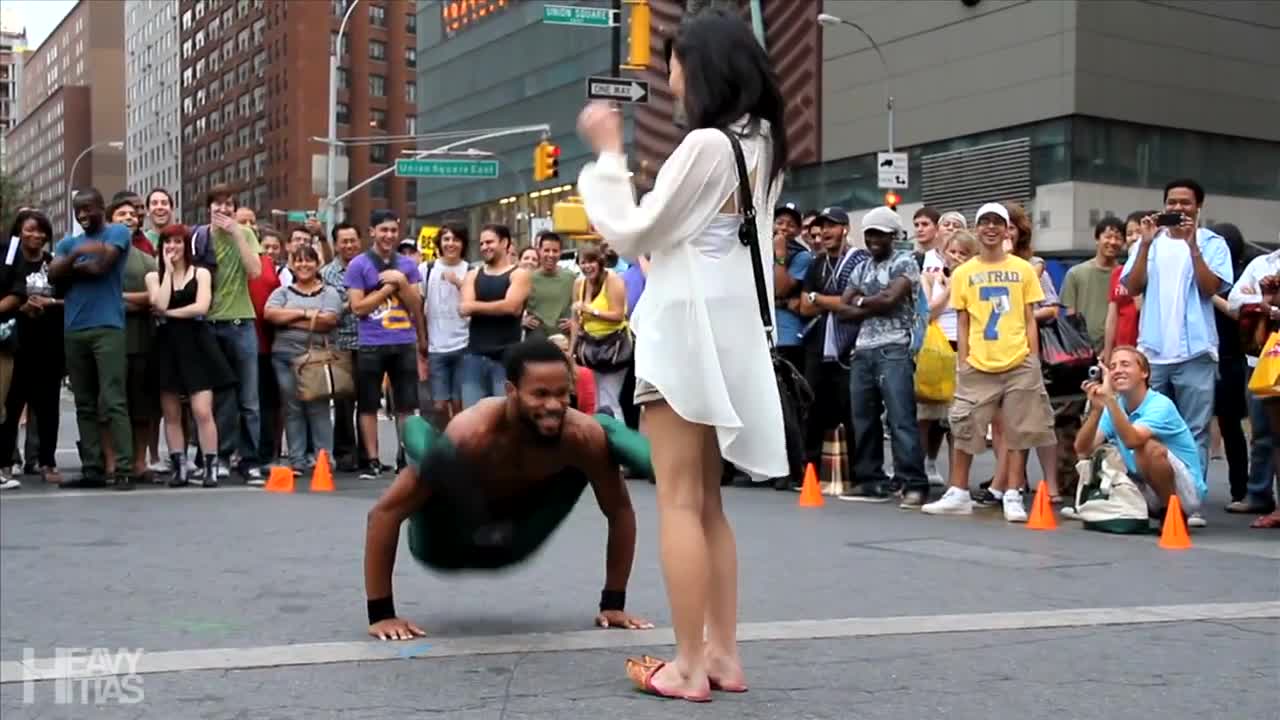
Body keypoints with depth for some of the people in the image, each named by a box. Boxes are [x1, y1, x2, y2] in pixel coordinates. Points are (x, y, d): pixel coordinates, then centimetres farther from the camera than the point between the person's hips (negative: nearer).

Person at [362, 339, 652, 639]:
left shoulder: (584, 436, -30)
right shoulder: (471, 434, -38)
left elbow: (621, 511, -12)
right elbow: (385, 511, -33)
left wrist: (614, 603, -11)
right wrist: (381, 614, -33)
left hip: (511, 543, 4)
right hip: (448, 545, -4)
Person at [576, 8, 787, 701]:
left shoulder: (705, 143, -15)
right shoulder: (759, 145, 13)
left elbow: (634, 233, -11)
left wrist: (608, 152, -4)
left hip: (687, 330, -9)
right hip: (730, 331, 9)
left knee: (678, 502, -5)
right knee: (708, 502, 13)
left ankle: (688, 665, -2)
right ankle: (723, 653, 15)